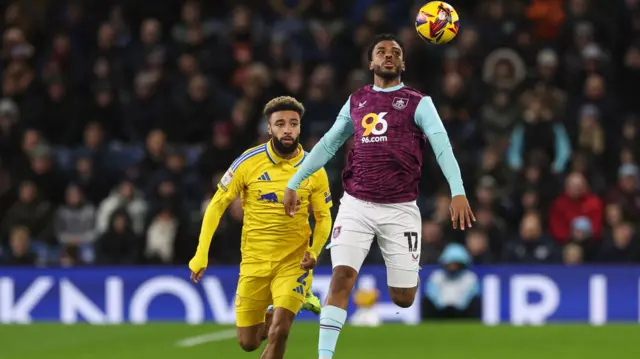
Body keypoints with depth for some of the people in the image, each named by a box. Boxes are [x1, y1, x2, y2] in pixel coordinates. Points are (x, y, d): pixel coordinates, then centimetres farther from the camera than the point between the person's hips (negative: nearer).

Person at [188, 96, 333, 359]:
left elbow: (323, 218, 6)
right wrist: (201, 255, -5)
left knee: (277, 333, -21)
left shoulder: (314, 170, -5)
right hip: (254, 262, 1)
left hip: (294, 261, -1)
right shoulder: (248, 163, -9)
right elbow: (217, 205, -1)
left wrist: (314, 251, -12)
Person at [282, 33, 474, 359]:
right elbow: (328, 145, 21)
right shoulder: (356, 101, 13)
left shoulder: (418, 103, 2)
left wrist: (458, 192, -24)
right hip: (356, 205, 2)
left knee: (403, 298, -1)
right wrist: (293, 183, 18)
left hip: (400, 210, -2)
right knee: (341, 279, -15)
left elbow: (442, 146, -10)